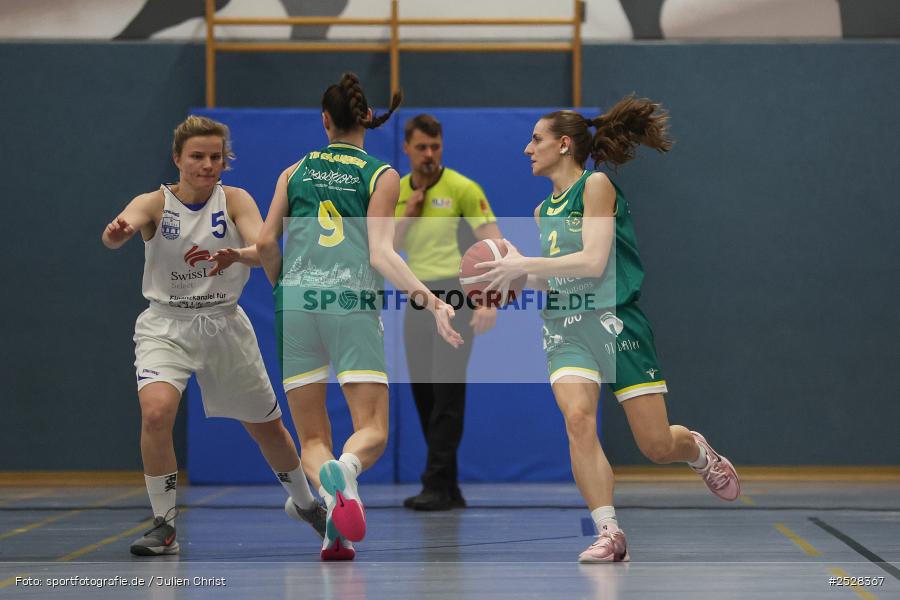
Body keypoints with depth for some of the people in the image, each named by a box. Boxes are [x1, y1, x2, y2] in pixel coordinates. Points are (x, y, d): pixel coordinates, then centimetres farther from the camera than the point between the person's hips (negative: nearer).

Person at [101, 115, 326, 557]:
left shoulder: (235, 201, -6)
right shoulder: (154, 204, -10)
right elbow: (122, 227, -31)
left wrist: (235, 255, -45)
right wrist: (116, 233, -56)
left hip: (224, 325, 2)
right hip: (166, 326, -2)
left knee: (266, 425, 13)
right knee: (156, 412, -27)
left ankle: (304, 503, 42)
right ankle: (164, 526, -12)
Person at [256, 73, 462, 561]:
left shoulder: (295, 171, 12)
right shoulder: (382, 175, 6)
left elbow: (265, 243, 6)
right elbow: (382, 253, -6)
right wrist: (429, 298, -12)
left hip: (296, 303, 2)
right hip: (354, 303, -2)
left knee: (312, 437, 8)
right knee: (372, 429, 0)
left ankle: (327, 484, -25)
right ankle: (344, 469, -35)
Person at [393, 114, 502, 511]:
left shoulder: (461, 188, -8)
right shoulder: (397, 191, 10)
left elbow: (493, 245, -12)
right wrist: (410, 209, -7)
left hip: (453, 297, -6)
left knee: (447, 393, -10)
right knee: (423, 393, 6)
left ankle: (438, 487, -9)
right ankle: (448, 488, 13)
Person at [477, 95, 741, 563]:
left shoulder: (596, 185, -6)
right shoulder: (544, 210, 16)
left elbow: (593, 263, -15)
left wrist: (522, 265, -12)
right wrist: (514, 265, 7)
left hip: (615, 322, -5)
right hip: (564, 327, 5)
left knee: (658, 446, -1)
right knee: (577, 417, -24)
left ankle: (698, 451, 36)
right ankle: (609, 534, -22)